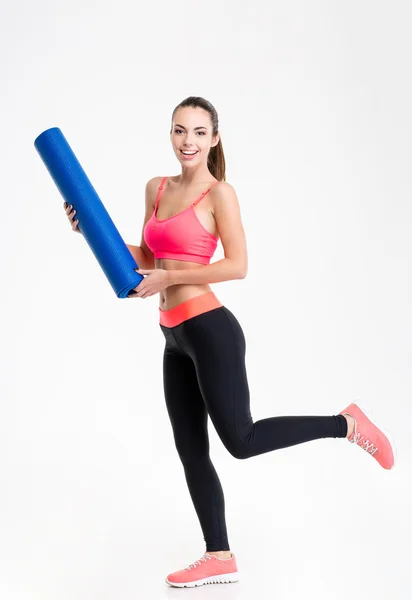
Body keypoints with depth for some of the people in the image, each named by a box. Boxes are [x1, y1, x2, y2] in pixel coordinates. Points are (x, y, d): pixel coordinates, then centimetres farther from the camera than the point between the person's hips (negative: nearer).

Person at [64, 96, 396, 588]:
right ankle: (220, 557, 21)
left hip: (209, 330, -7)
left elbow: (237, 266, -14)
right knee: (190, 450, 10)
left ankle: (347, 425, 14)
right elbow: (147, 259, 18)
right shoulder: (156, 189, 12)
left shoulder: (219, 192, -8)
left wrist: (168, 278, -16)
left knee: (241, 440, -4)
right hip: (175, 339, 8)